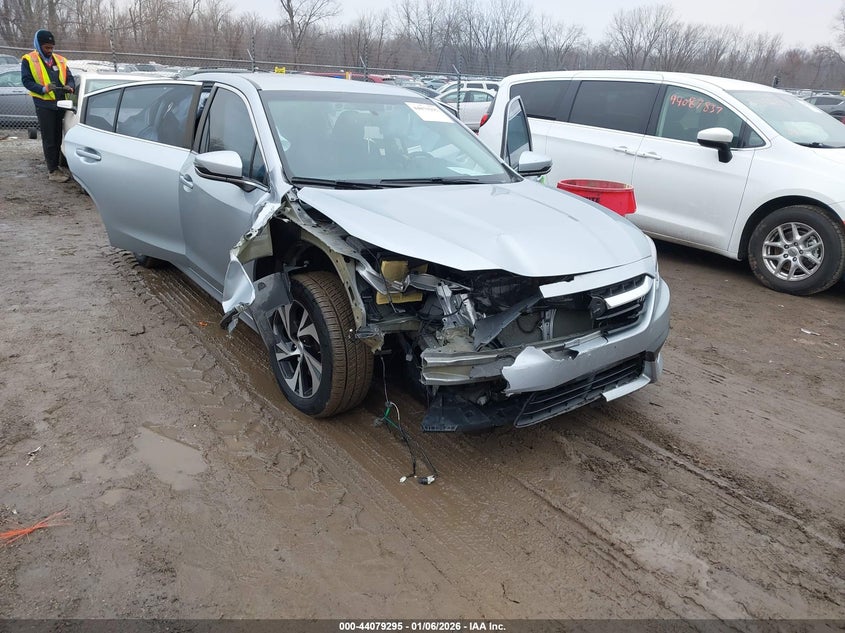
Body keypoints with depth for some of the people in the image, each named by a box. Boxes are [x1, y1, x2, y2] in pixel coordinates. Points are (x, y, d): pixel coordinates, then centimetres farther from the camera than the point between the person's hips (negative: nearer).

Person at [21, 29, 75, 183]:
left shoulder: (59, 60, 13)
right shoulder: (29, 60, -1)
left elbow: (70, 78, 15)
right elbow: (26, 81, -7)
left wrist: (70, 87, -9)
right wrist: (44, 89, -24)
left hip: (60, 104, 5)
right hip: (44, 105, -5)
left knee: (57, 138, 11)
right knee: (49, 139, -5)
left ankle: (55, 167, 22)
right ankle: (52, 171, -3)